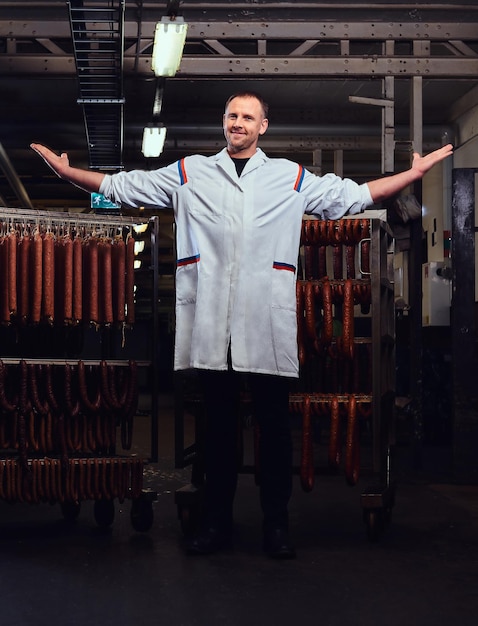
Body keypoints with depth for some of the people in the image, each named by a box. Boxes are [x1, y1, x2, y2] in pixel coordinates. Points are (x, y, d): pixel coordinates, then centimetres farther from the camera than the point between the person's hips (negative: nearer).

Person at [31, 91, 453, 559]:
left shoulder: (292, 179, 12)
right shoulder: (190, 173, 13)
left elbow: (355, 196, 13)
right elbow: (121, 186, 14)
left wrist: (416, 172, 7)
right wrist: (66, 170, 7)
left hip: (268, 325, -1)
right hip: (211, 324, 1)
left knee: (274, 425, 2)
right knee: (218, 424, 8)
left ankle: (276, 524, 13)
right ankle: (216, 522, 17)